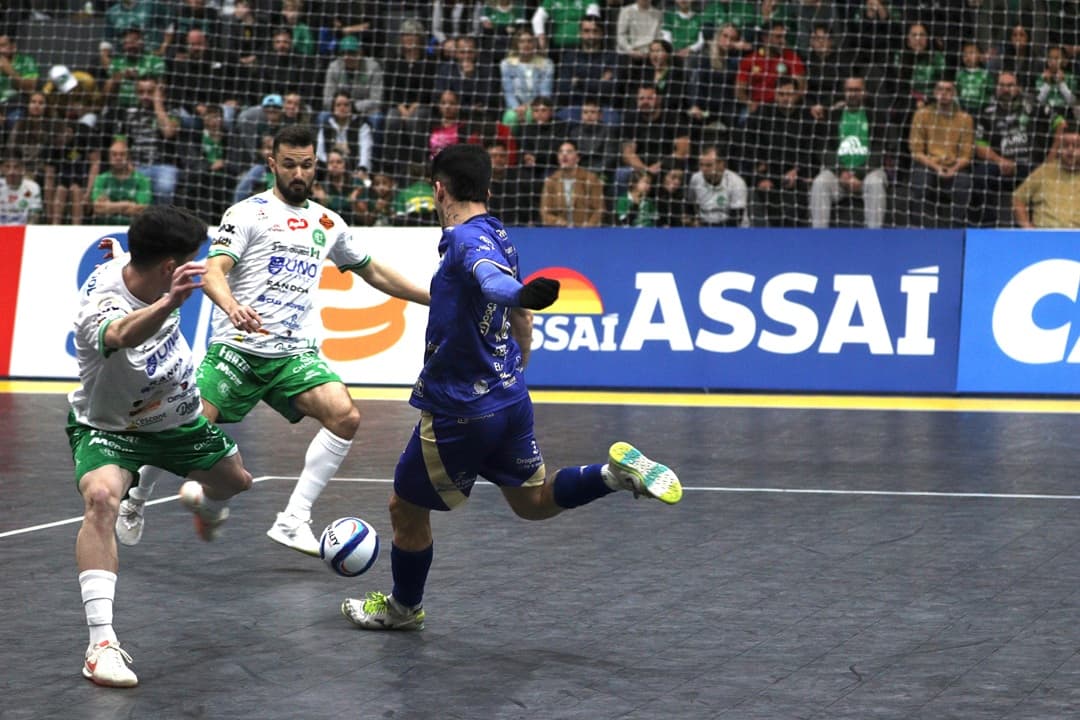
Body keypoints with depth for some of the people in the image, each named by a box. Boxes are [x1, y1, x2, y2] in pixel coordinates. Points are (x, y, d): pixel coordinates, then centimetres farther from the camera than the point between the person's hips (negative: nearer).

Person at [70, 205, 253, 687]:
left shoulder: (139, 267, -18)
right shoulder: (99, 304, -41)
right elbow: (123, 334, -67)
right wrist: (170, 301, -84)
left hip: (177, 416, 7)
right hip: (107, 427, -7)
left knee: (235, 481, 22)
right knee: (101, 497, -34)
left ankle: (205, 505, 63)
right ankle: (102, 642, -35)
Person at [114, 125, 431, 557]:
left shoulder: (327, 223, 15)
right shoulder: (248, 213, -1)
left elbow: (374, 273, 28)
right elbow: (212, 273, -14)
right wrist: (231, 307, -35)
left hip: (295, 353, 4)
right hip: (238, 346, -4)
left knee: (345, 416, -19)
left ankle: (292, 521, -15)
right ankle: (134, 503, 18)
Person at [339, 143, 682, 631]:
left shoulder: (468, 239, -19)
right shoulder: (498, 236, 9)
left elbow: (494, 280, -43)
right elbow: (522, 322, 22)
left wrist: (521, 296, -65)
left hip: (458, 412, -8)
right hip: (510, 399, 8)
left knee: (407, 509, 12)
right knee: (533, 501, 20)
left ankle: (403, 607, 31)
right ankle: (617, 473, -2)